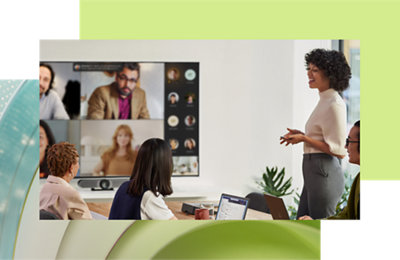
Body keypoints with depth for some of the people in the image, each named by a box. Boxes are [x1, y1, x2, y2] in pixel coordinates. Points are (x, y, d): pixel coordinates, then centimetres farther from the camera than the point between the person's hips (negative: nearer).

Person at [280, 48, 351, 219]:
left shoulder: (334, 104, -14)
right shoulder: (324, 101, 17)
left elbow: (338, 150, -17)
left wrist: (304, 139, -17)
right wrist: (301, 135, 13)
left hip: (324, 174, -10)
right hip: (314, 173, 10)